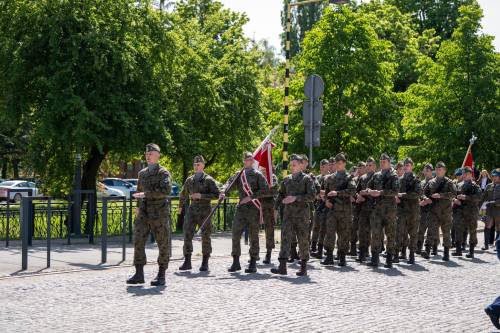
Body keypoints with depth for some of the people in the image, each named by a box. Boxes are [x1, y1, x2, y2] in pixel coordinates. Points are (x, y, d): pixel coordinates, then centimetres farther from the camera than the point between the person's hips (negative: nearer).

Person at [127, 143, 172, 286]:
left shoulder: (164, 173, -6)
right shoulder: (142, 173, 14)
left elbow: (166, 190, -23)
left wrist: (146, 194, -25)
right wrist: (139, 206, 17)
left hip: (159, 214, -5)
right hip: (143, 214, 5)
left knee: (163, 245, 1)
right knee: (138, 242, -4)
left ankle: (161, 276, 9)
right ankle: (139, 275, 0)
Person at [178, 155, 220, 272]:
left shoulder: (208, 180, -3)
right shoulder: (189, 180, 12)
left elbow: (216, 194, -11)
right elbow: (183, 194, 28)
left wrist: (201, 195, -18)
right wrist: (180, 206, 36)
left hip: (204, 210, -4)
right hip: (192, 210, 4)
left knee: (205, 237, 1)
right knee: (187, 235, -6)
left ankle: (205, 263, 10)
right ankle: (187, 262, -3)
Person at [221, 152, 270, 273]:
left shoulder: (257, 175, 0)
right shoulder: (239, 174, 14)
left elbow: (266, 191, -8)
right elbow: (230, 183, 0)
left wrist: (251, 197, -15)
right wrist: (223, 192, -20)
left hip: (254, 209, -4)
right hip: (241, 208, 4)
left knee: (253, 236, 1)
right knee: (235, 234, -1)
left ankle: (253, 264, 7)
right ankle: (236, 262, 6)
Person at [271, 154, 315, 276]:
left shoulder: (307, 179, -2)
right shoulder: (286, 179, 13)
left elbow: (311, 196, -11)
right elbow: (281, 194, 22)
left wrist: (295, 198, -19)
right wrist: (276, 207, 10)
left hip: (302, 214, -4)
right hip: (288, 213, 4)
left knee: (303, 240, 4)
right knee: (285, 238, -9)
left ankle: (304, 267, 13)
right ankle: (282, 267, -14)